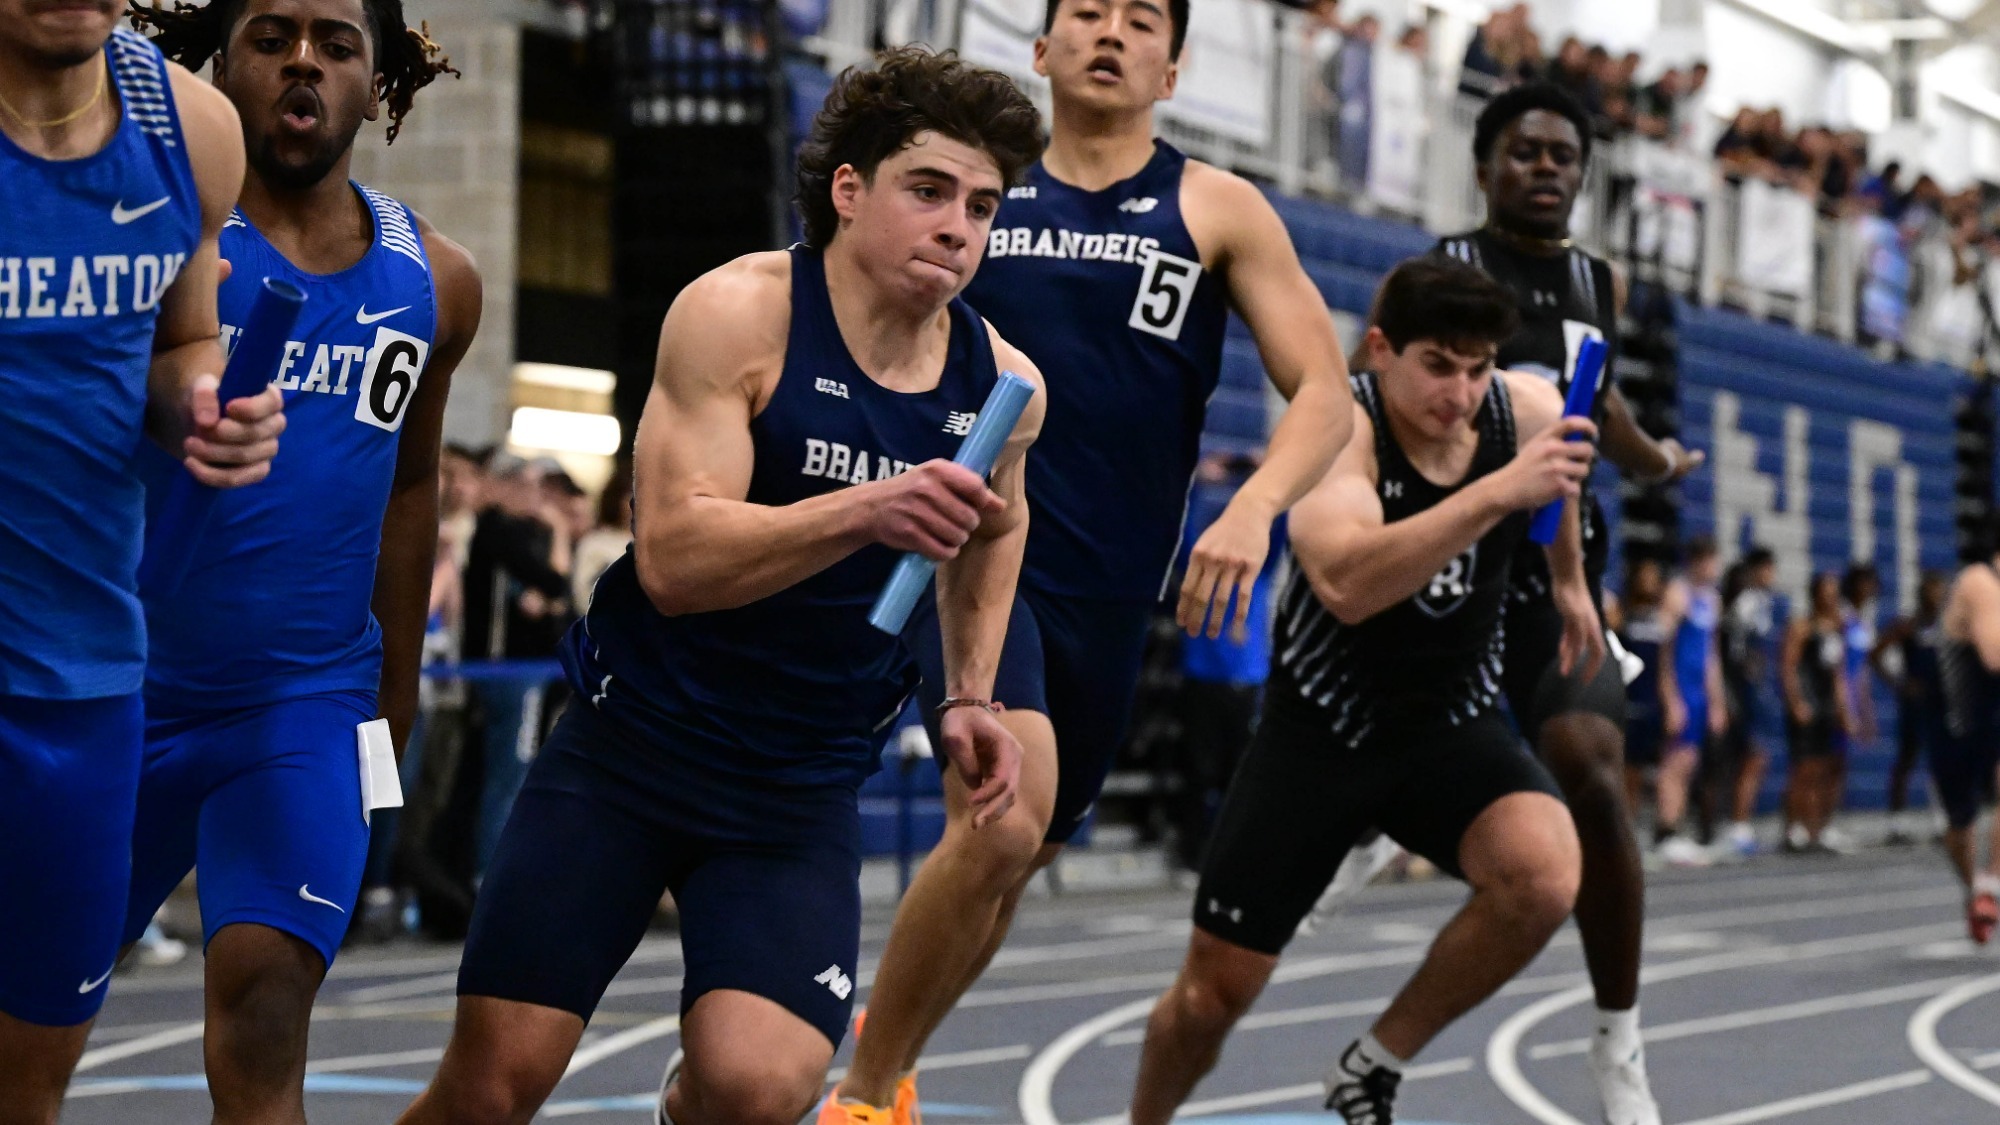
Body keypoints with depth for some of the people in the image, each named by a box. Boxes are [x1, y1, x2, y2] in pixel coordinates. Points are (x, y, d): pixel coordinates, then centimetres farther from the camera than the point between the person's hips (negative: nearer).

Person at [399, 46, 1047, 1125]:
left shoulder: (1000, 384, 0)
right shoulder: (739, 313, -14)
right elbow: (674, 560, -24)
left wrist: (968, 693, 13)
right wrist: (866, 512, -35)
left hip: (803, 791, 3)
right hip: (633, 742, -2)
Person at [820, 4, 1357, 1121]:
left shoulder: (1216, 209, 4)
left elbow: (1324, 392, -2)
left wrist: (1254, 506, -20)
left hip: (1110, 591, 3)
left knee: (1017, 859, 15)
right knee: (1002, 820, -25)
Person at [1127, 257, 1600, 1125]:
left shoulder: (1529, 410, -11)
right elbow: (1346, 584, -46)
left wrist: (1570, 580, 27)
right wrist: (1498, 491, -52)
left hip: (1454, 725, 3)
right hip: (1320, 727, -3)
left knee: (1544, 878, -29)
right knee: (1215, 989, 2)